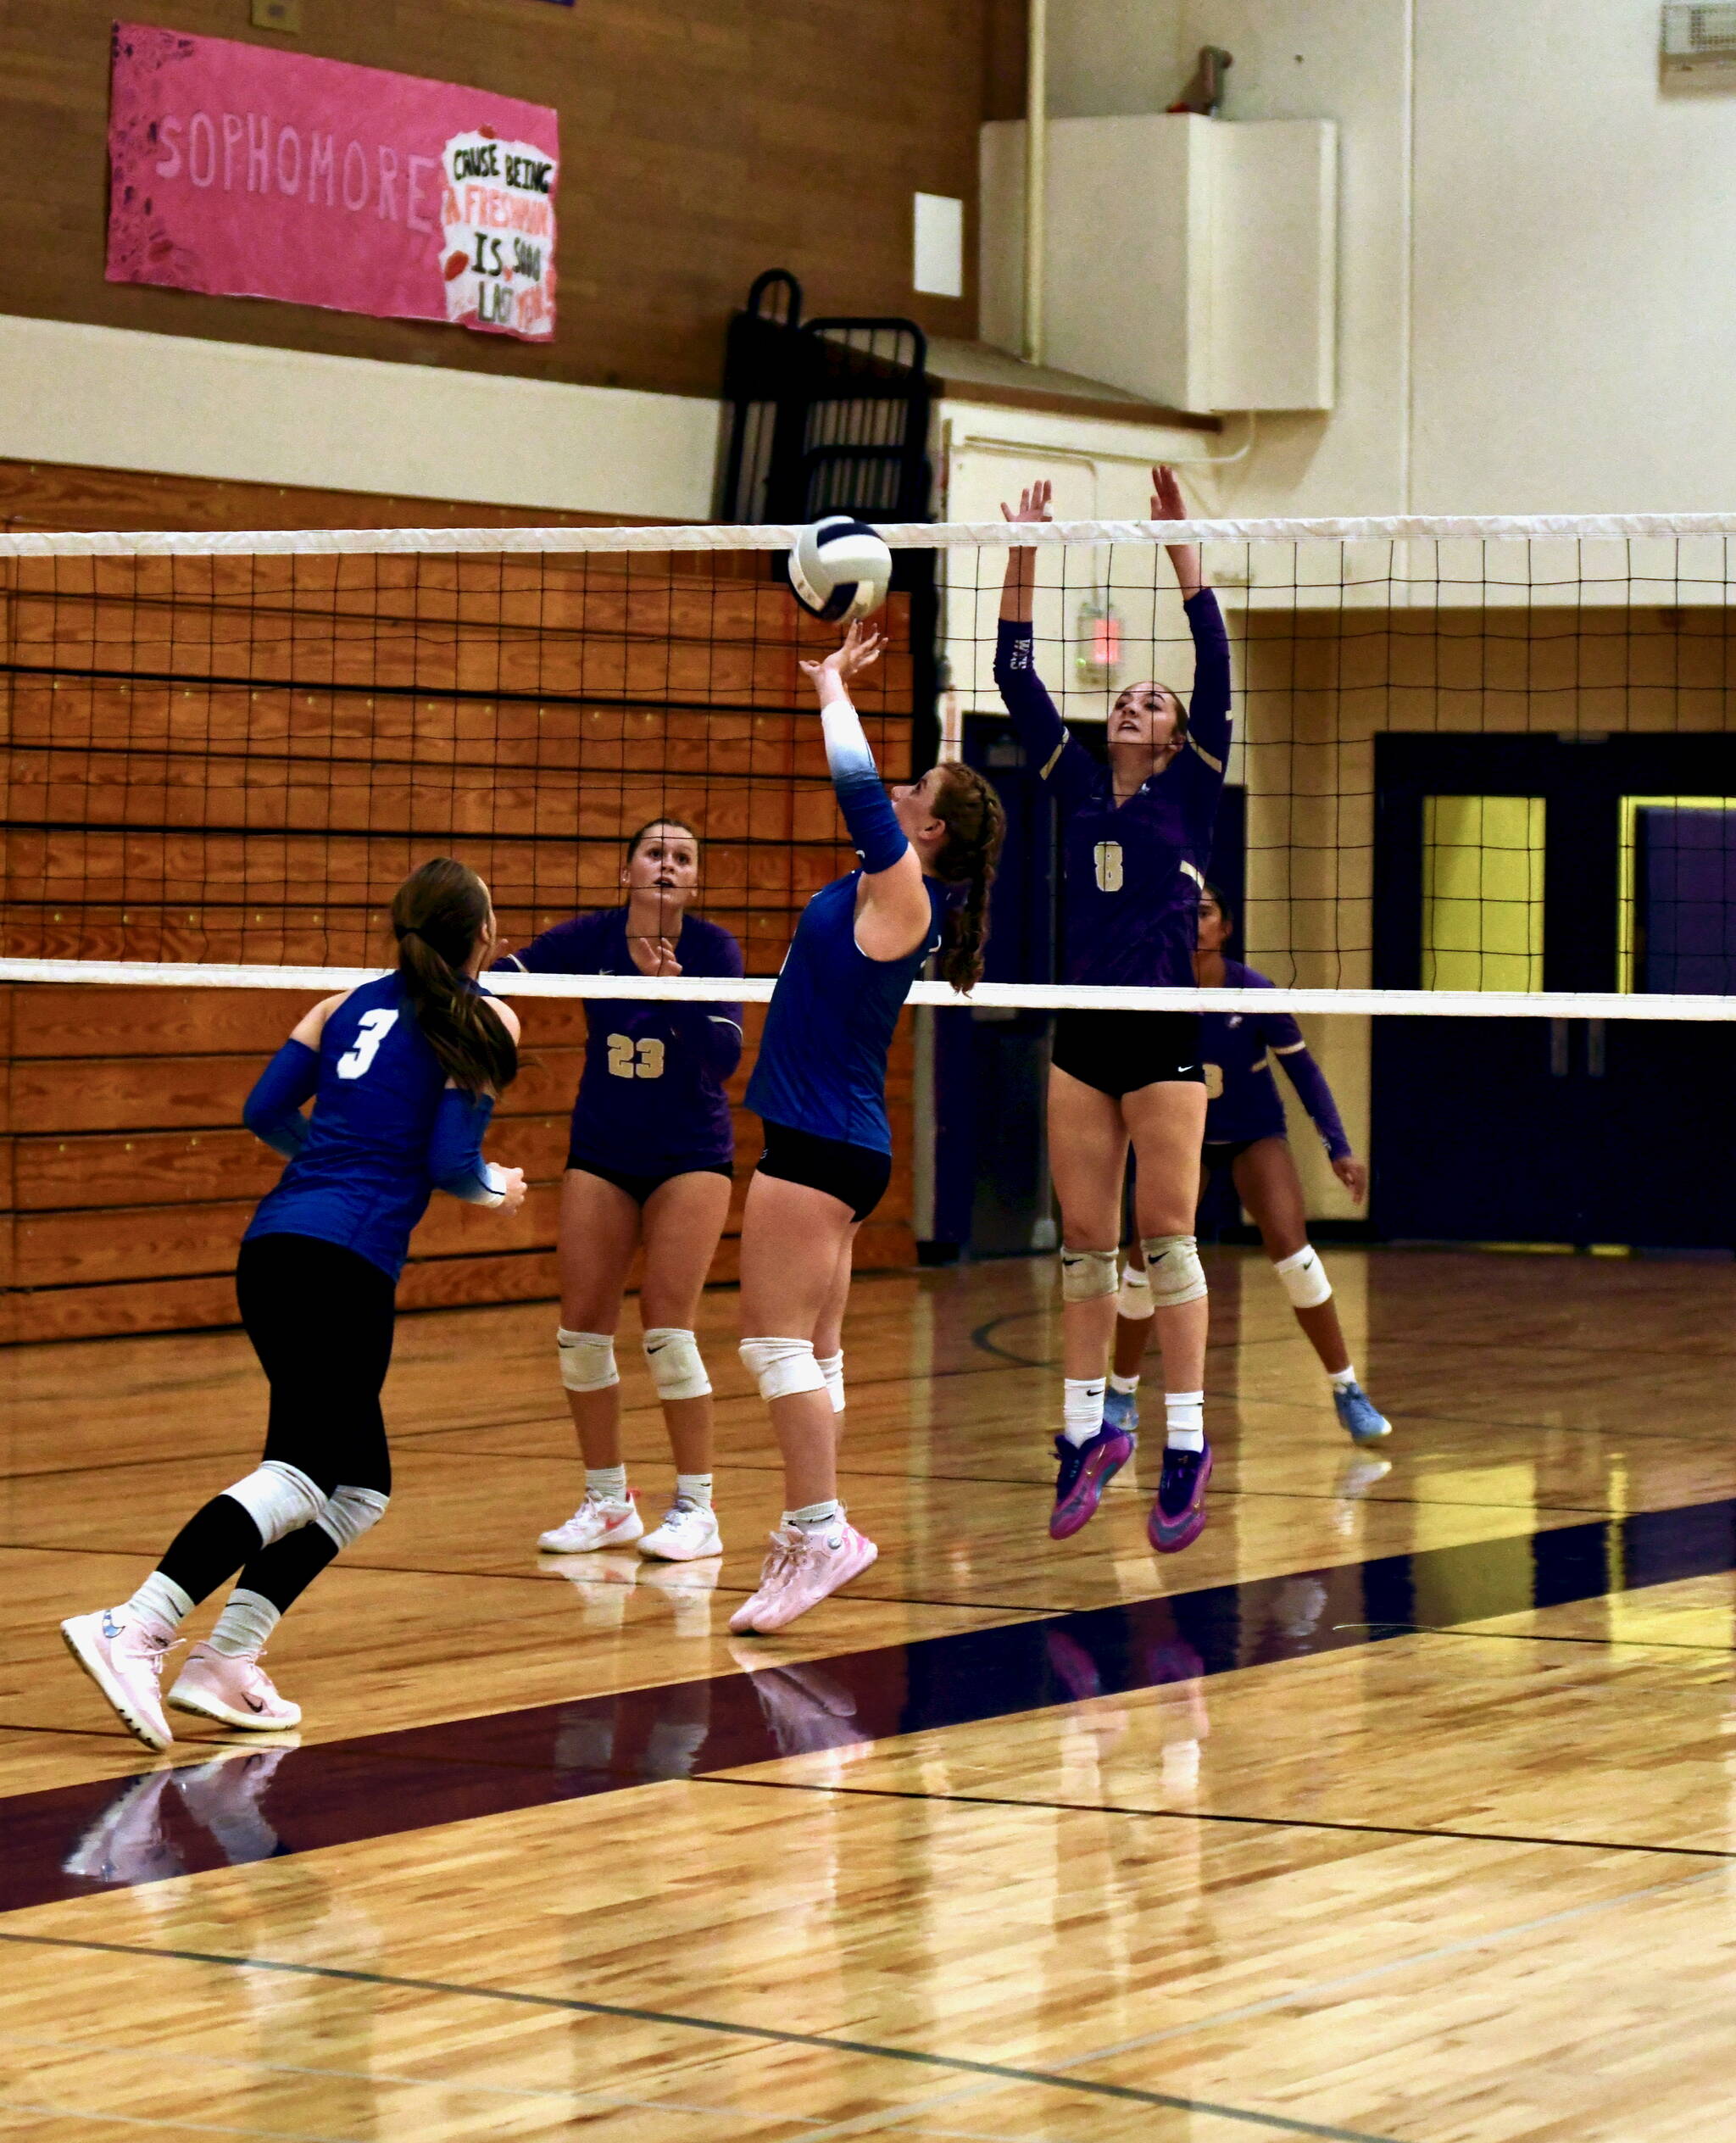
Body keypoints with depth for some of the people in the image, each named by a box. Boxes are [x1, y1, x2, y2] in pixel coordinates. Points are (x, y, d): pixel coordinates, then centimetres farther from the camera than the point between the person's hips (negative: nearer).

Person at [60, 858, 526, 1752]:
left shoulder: (351, 1003, 20)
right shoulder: (485, 1022, 3)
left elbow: (265, 1112, 13)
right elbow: (450, 1162, -6)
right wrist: (497, 1189, 16)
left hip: (275, 1243, 8)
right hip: (347, 1262, -8)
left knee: (358, 1482, 15)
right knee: (300, 1471, -12)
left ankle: (227, 1662, 4)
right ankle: (135, 1627, -29)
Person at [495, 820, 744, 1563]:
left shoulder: (712, 948, -12)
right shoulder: (588, 939, -7)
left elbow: (724, 1056, -22)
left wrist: (673, 990, -35)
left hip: (689, 1156, -3)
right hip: (600, 1157, 3)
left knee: (667, 1330, -11)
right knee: (581, 1333, 1)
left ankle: (695, 1509, -1)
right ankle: (608, 1502, 16)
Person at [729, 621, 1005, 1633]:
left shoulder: (902, 895, -14)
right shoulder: (888, 891, 10)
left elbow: (860, 786, -23)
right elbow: (863, 793, 23)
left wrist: (833, 686, -10)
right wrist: (836, 683, 21)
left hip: (822, 1144, -10)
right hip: (836, 1141, 10)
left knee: (777, 1338, -11)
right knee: (813, 1349, 11)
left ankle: (820, 1530, -14)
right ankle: (816, 1531, 13)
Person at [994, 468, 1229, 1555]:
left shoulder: (1191, 791, 3)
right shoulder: (1080, 789, 13)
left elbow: (1216, 667, -8)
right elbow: (1017, 677, 9)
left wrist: (1183, 545, -13)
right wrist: (1022, 556, 1)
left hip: (1166, 1034, -4)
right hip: (1083, 1035, 5)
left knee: (1168, 1237, -6)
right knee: (1085, 1241, 6)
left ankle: (1187, 1442, -6)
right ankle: (1090, 1425, 13)